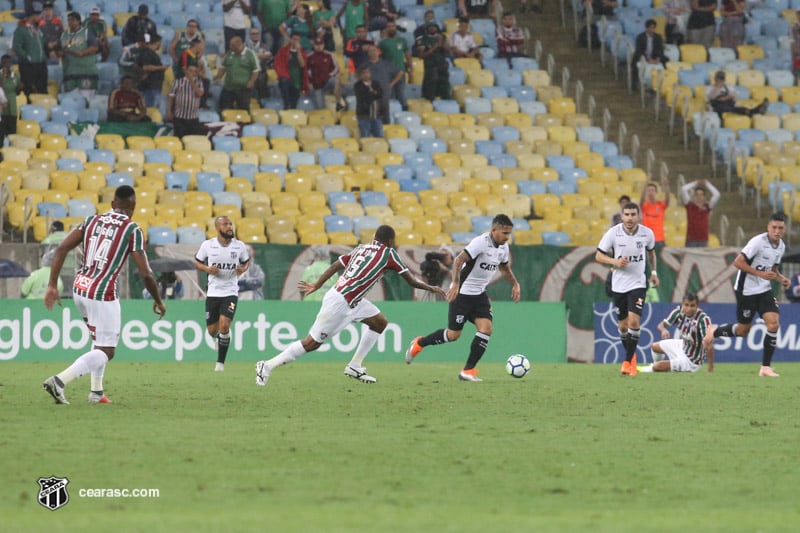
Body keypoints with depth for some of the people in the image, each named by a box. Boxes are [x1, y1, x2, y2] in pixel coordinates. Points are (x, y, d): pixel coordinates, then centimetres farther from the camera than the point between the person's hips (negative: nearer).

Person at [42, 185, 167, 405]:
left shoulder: (92, 220, 9)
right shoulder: (132, 230, -5)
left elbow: (61, 249, 1)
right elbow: (145, 274, -7)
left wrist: (52, 285, 4)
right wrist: (158, 301, 9)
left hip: (80, 288, 6)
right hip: (103, 293, -6)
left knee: (100, 340, 27)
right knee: (105, 352, 0)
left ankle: (96, 391, 23)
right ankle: (59, 381, -19)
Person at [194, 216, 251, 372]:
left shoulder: (240, 246, -2)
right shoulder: (207, 245, -3)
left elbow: (247, 261, 15)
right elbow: (197, 262, 8)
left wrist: (243, 269, -7)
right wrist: (207, 269, -12)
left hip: (230, 293, -1)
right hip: (213, 293, 1)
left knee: (224, 325, -18)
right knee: (212, 330, 6)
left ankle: (220, 362, -4)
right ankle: (220, 339, 46)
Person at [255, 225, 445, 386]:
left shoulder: (361, 248, 13)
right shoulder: (388, 253, -7)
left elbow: (335, 266, 11)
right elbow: (411, 281, -2)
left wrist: (316, 286, 16)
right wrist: (432, 288, 13)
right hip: (340, 303, -9)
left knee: (380, 322, 15)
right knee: (312, 343, -5)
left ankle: (355, 366, 16)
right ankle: (268, 366, 0)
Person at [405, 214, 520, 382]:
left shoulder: (503, 247, 4)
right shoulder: (481, 242, -22)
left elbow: (505, 268, 23)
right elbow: (459, 260, -30)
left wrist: (515, 284, 8)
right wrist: (456, 283, -41)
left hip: (480, 294, 7)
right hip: (462, 293, -7)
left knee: (486, 329, -11)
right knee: (453, 335, 0)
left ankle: (468, 371, -4)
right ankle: (419, 344, 25)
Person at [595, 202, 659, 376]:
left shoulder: (647, 233, -5)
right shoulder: (613, 233, -10)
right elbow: (598, 256, -4)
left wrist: (653, 272, 12)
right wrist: (615, 261, -21)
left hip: (638, 284, -1)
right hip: (619, 285, 1)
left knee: (634, 321, -18)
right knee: (623, 325, 9)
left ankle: (628, 361, -10)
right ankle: (631, 356, 33)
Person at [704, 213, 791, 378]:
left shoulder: (781, 246, 5)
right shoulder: (758, 242, -20)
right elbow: (738, 262, -21)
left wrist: (781, 279, -1)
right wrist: (761, 274, -26)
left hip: (764, 290, 6)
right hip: (746, 289, -6)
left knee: (774, 324, -12)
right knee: (743, 330, 6)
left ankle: (766, 367, -5)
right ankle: (715, 332, 37)